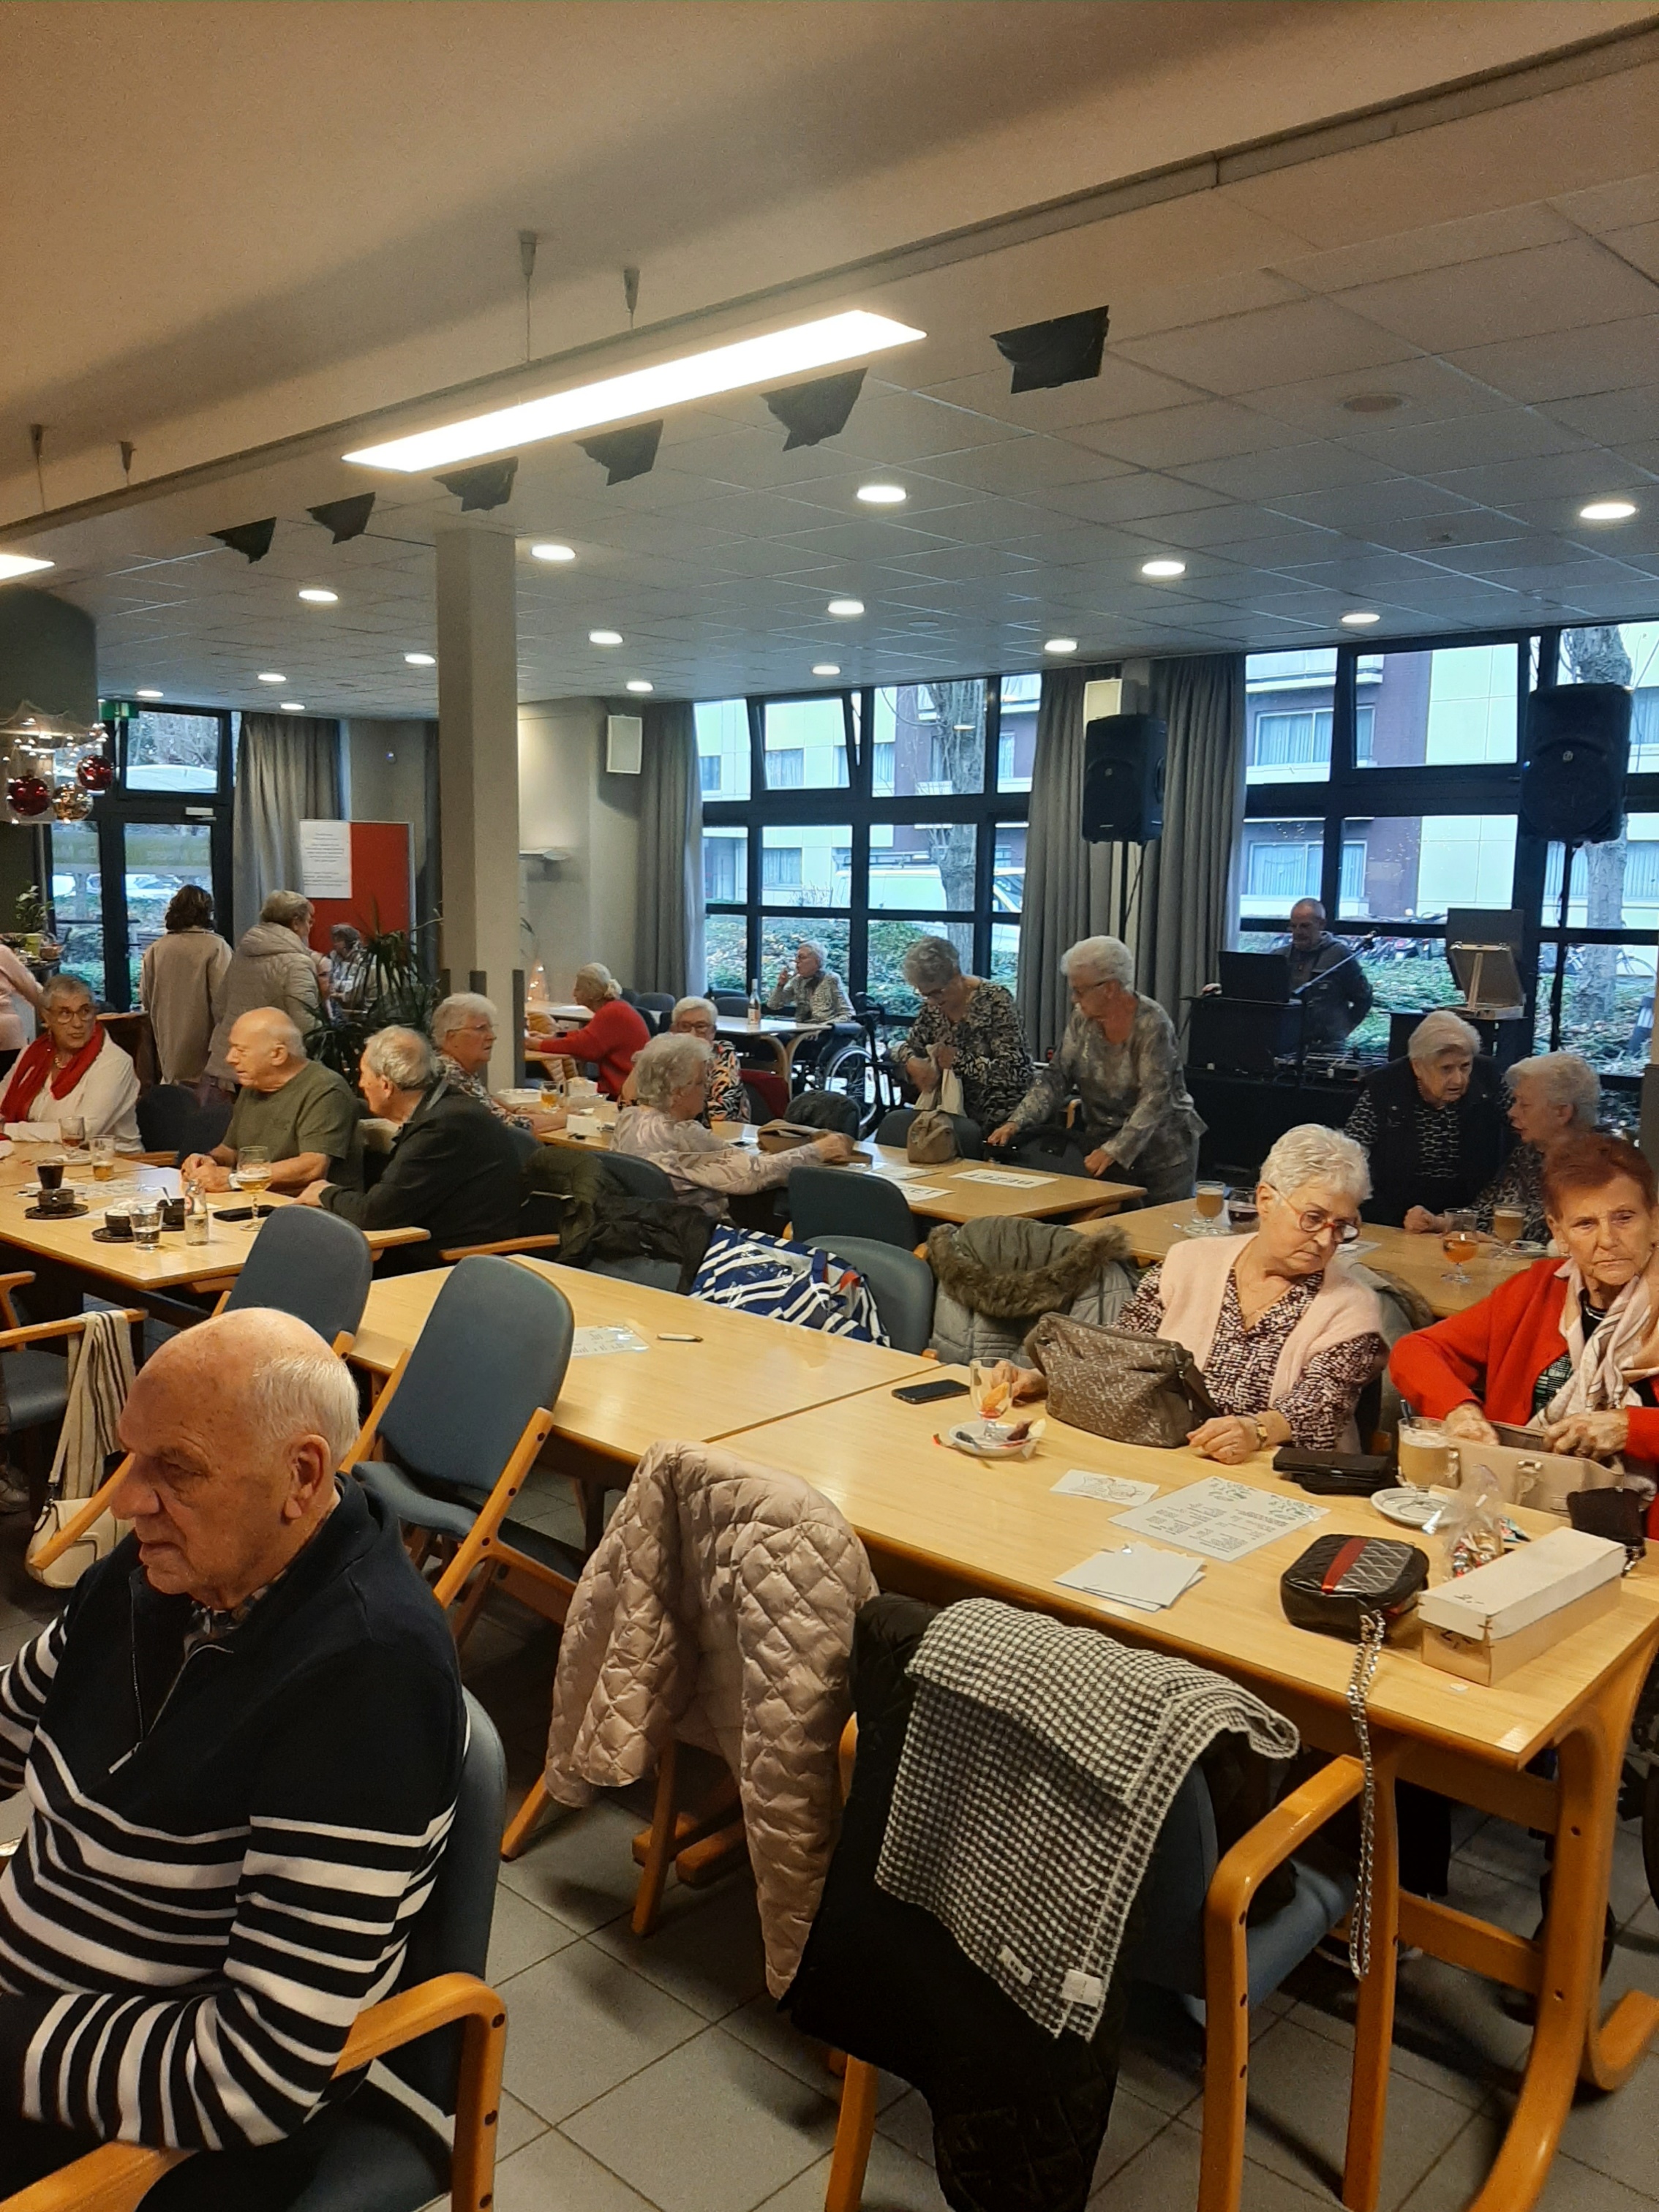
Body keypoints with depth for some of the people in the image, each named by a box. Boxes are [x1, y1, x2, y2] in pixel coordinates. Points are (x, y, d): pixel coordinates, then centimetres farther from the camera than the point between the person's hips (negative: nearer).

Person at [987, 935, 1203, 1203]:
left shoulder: (1151, 1024, -18)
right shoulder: (1082, 1019, -2)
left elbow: (1155, 1100, -23)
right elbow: (1056, 1078, -1)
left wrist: (1113, 1151, -33)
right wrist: (1015, 1124, -15)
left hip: (1161, 1151, -4)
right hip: (1103, 1141, 4)